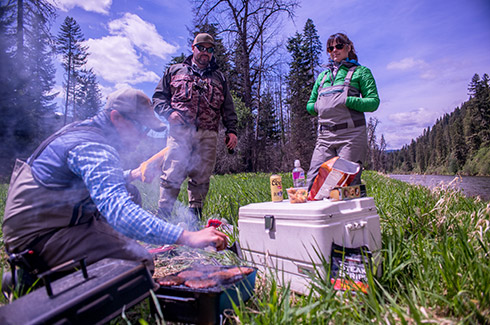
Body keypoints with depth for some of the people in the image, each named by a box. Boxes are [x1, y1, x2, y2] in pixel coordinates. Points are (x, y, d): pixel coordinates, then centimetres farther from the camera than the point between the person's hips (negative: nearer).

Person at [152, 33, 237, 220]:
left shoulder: (219, 77, 25)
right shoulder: (175, 71, 21)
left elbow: (228, 108, 21)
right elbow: (159, 97, 17)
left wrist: (231, 130, 7)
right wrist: (169, 112, -4)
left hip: (208, 136, 2)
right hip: (180, 131, -1)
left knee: (201, 177, 1)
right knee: (172, 174, -8)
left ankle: (194, 216, 12)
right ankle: (162, 214, 2)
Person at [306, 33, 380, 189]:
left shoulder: (360, 72, 11)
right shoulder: (323, 75, 24)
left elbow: (374, 102, 0)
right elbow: (309, 105, 25)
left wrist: (346, 101, -13)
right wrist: (318, 106, 2)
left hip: (351, 135, -4)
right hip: (325, 135, 4)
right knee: (312, 181, -5)